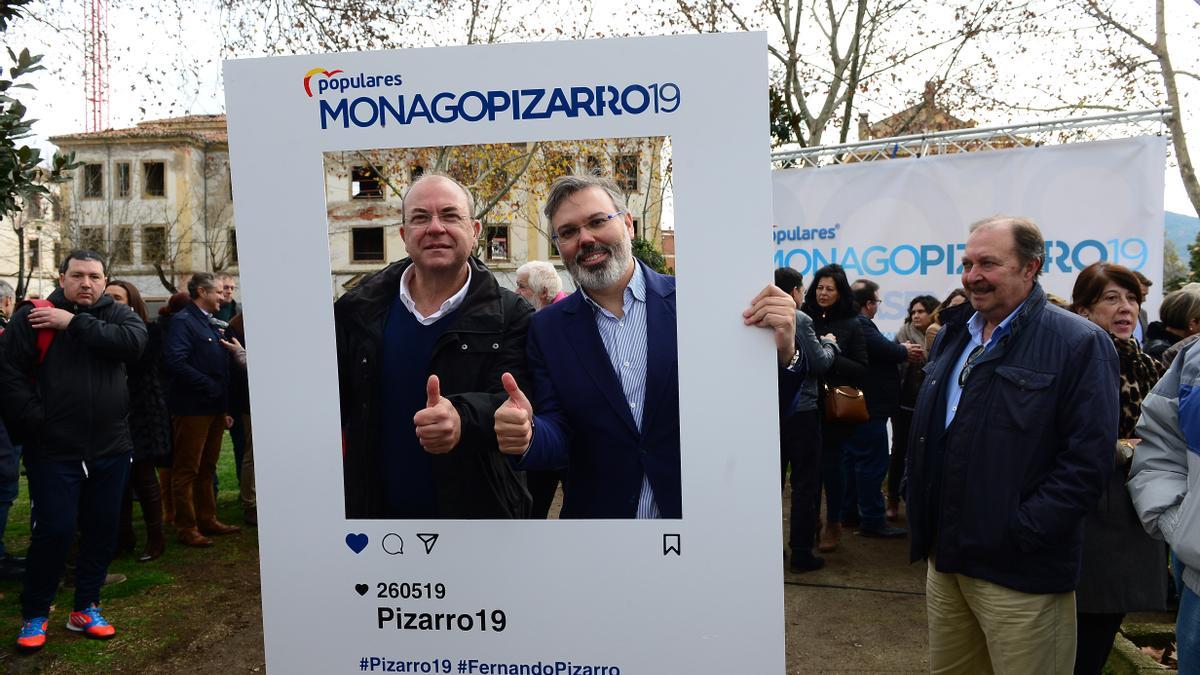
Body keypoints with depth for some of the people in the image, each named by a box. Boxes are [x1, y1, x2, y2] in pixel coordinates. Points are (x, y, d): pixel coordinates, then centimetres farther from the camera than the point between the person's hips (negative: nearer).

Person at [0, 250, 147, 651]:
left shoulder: (118, 315, 6)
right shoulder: (32, 317, -2)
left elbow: (134, 341, -16)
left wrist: (75, 323, -16)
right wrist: (36, 422, -12)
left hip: (110, 450, 3)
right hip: (53, 451, -3)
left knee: (102, 531, 10)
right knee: (54, 531, 0)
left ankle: (86, 609, 27)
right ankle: (34, 615, 21)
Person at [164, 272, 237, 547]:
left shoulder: (211, 323, 17)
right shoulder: (183, 321, -11)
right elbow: (175, 361, -24)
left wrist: (225, 407, 14)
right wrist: (209, 387, -19)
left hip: (214, 408, 9)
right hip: (192, 408, -9)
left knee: (206, 469, 17)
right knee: (186, 470, 1)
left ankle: (207, 520, 26)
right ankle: (186, 527, 9)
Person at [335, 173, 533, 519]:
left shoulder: (510, 317, -10)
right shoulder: (359, 309, -1)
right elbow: (332, 405, 5)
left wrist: (463, 418, -41)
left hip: (476, 510, -2)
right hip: (376, 508, 2)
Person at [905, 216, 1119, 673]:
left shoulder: (1079, 344, -10)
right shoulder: (954, 336, 11)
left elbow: (1088, 460, -16)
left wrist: (1018, 536, -18)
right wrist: (924, 524, 10)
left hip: (1019, 575, -6)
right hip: (945, 560, 7)